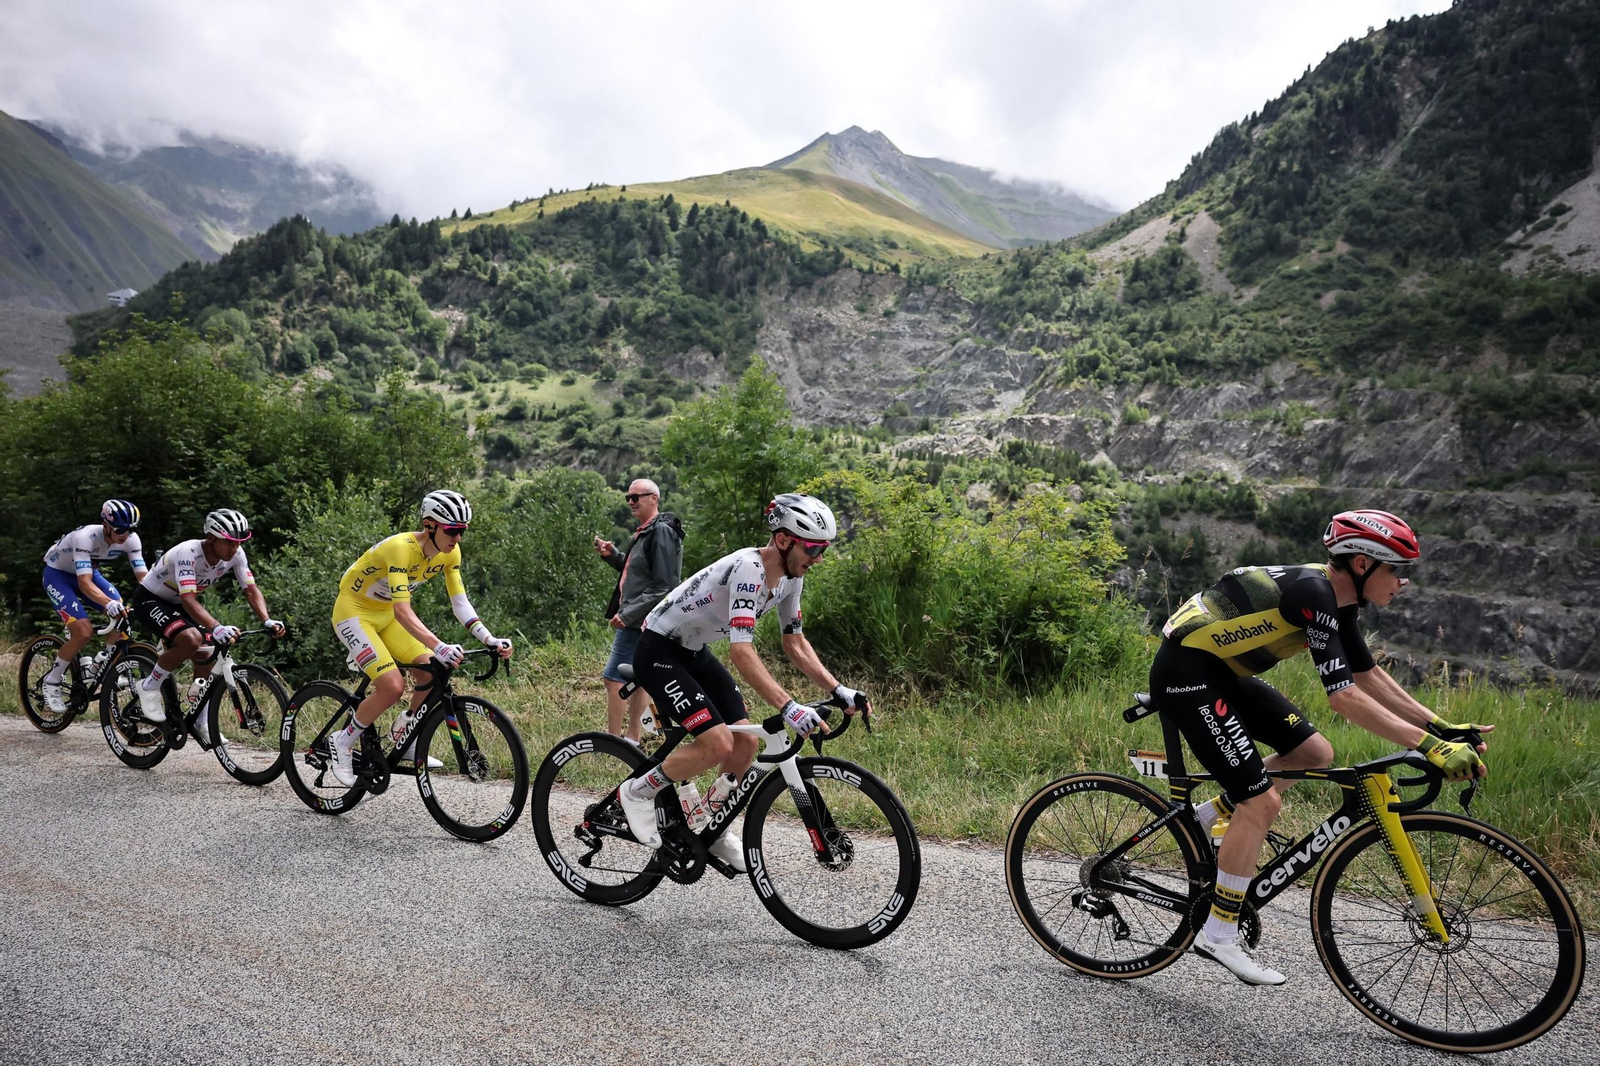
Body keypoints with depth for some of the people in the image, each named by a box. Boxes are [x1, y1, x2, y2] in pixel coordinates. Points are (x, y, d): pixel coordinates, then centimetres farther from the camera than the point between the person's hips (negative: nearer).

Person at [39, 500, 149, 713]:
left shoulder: (131, 540, -21)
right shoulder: (85, 537, -36)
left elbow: (143, 576, -20)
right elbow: (84, 583, -43)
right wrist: (109, 603, -60)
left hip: (90, 572, 5)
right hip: (57, 574, -5)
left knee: (123, 616, -18)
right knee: (84, 632, -23)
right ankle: (52, 682, -2)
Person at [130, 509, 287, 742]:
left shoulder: (235, 554, -17)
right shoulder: (188, 553, -35)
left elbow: (251, 589, -17)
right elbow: (188, 600, -44)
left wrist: (268, 621, -35)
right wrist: (217, 628, -58)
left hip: (178, 602, 7)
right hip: (150, 599, -7)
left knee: (206, 656, -2)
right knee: (191, 640, -32)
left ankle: (201, 723, 15)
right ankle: (149, 687, -9)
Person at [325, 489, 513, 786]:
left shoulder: (450, 552, -10)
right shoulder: (401, 548, -32)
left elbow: (460, 602, -10)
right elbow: (402, 610, -40)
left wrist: (489, 640, -23)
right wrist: (439, 647, -52)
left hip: (385, 615, 7)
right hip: (354, 613, -7)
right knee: (393, 685, -21)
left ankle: (408, 743, 10)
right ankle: (343, 742, 1)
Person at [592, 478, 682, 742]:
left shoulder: (662, 532, -17)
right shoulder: (646, 532, 15)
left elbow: (663, 586, -22)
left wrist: (627, 613, -23)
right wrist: (612, 555, 6)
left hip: (639, 621, -10)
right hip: (637, 619, 10)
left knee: (613, 678, -8)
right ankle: (632, 739, 22)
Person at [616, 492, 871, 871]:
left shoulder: (790, 575, -3)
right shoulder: (749, 569, -31)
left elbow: (795, 642, 6)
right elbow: (741, 651, -39)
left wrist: (840, 691, -4)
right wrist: (789, 708, -46)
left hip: (696, 653, 9)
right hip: (659, 651, -9)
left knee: (746, 742, 1)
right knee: (718, 744, -20)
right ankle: (637, 791, 1)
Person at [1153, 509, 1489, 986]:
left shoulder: (1338, 600, 7)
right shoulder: (1313, 593, -23)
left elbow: (1370, 675, 16)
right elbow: (1344, 696, -28)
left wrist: (1441, 726, 9)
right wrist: (1430, 747, -27)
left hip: (1222, 672, 10)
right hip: (1185, 673, -10)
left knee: (1314, 753, 9)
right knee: (1261, 802, -10)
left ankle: (1205, 818, 18)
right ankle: (1219, 935, 1)